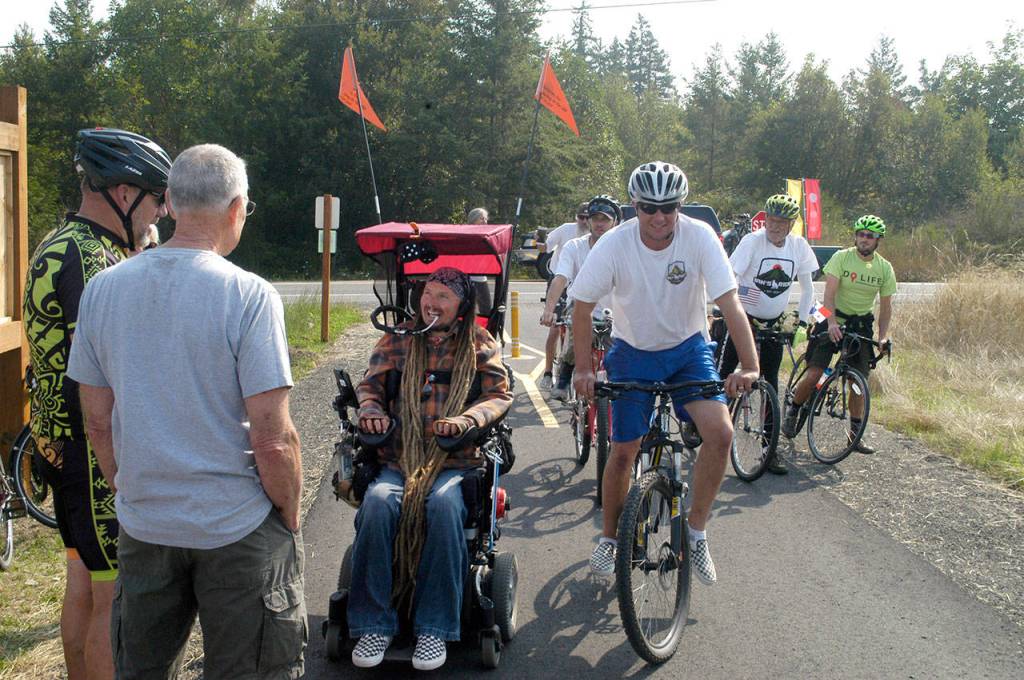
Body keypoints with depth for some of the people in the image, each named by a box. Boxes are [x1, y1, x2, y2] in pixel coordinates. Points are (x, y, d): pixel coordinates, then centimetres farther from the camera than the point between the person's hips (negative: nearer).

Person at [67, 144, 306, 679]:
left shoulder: (103, 288, -2)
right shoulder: (249, 295, -17)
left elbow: (97, 420, 5)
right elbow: (272, 440, -18)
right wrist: (289, 517, -2)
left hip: (143, 525, 5)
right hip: (239, 532, -4)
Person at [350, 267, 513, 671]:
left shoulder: (479, 345, 12)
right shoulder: (397, 339, 18)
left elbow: (499, 395, 6)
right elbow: (369, 384, 18)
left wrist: (466, 419, -15)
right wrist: (370, 409, -6)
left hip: (455, 462, -2)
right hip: (398, 460, 2)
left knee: (443, 505, -36)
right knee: (378, 502, -32)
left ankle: (434, 628, -26)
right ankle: (374, 624, -21)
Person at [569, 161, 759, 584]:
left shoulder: (700, 237, -21)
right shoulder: (614, 244, -20)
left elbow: (729, 304, -25)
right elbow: (582, 307, -11)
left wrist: (749, 367, -34)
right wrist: (584, 369, -17)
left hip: (689, 348, 0)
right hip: (633, 352, 0)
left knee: (720, 432, -19)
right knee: (623, 452, 0)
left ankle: (696, 532, 0)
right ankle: (609, 538, 25)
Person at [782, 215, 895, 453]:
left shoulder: (885, 268, -1)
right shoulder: (842, 257, -12)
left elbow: (885, 306, 4)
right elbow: (829, 293, -20)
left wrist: (883, 337, -9)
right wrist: (831, 323, -34)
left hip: (861, 326, 3)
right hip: (833, 320, -3)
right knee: (813, 374, -11)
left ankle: (856, 434, 10)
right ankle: (793, 412, 15)